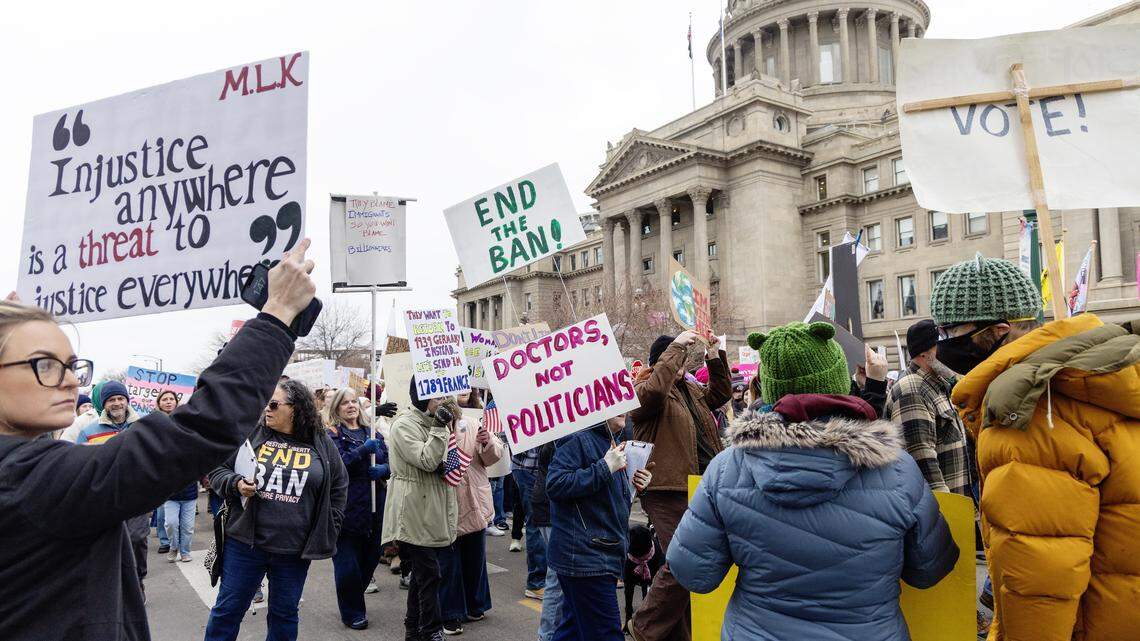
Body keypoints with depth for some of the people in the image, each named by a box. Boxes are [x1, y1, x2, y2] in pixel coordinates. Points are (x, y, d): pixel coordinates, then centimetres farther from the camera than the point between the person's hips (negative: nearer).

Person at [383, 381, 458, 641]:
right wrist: (439, 429, -22)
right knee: (429, 574, -4)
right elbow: (426, 461, -23)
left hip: (431, 511, 9)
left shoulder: (432, 423, 13)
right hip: (415, 512, -9)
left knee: (421, 572, 17)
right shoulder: (404, 425, -14)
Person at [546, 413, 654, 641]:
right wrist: (605, 467, -24)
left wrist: (634, 483, 5)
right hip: (584, 556, -9)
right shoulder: (577, 439, -15)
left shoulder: (614, 440, 14)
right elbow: (555, 485, -24)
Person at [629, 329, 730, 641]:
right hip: (668, 491, -9)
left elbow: (720, 393, 27)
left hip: (700, 486, 9)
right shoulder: (643, 389, -8)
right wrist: (677, 346, -23)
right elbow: (655, 390, -30)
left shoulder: (689, 388, 19)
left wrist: (714, 354, 17)